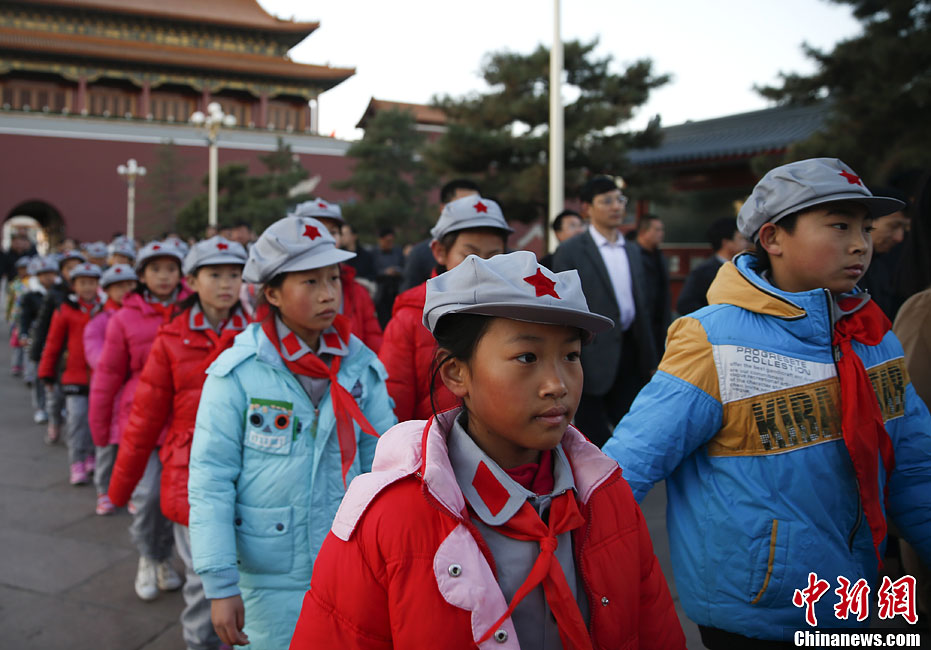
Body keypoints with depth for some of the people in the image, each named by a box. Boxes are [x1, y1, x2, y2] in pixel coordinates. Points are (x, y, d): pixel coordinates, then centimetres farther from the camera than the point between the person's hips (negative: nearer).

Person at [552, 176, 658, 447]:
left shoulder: (632, 250, 14)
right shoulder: (570, 251, -5)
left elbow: (641, 306, 17)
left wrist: (650, 359, 15)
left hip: (629, 351, 6)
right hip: (594, 357, -6)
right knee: (593, 437, 3)